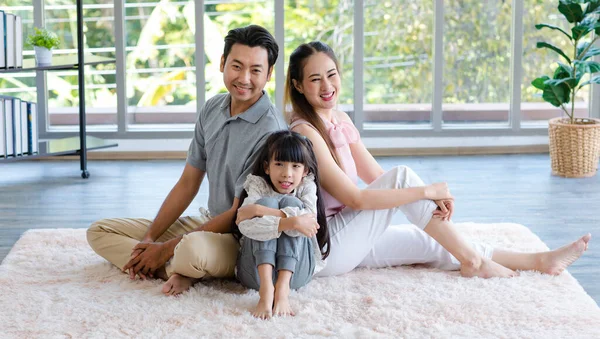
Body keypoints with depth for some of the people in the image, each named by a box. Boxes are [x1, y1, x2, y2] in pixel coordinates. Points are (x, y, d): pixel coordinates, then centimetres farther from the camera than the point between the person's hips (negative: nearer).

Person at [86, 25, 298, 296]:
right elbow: (188, 184, 9)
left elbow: (239, 215, -19)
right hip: (210, 222, 8)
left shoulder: (270, 131, -20)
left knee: (194, 249, -43)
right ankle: (180, 271, -16)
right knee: (99, 232, 3)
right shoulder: (211, 110, 3)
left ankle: (173, 264, -8)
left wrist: (166, 249, -17)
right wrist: (149, 238, -2)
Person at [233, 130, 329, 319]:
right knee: (267, 201, -20)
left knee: (291, 203, -18)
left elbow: (308, 221, -23)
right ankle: (266, 288, -36)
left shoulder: (306, 187, 1)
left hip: (295, 272, 1)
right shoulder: (258, 185, -3)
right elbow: (245, 225, -24)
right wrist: (290, 222, -32)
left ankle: (283, 288, -31)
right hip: (257, 271, -1)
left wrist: (258, 210, -26)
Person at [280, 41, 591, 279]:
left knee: (433, 245, 2)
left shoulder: (340, 120, 8)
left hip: (347, 237, 8)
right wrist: (426, 190, -20)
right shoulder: (304, 132, -20)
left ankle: (539, 261, 8)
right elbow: (355, 198, -24)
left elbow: (377, 178, 6)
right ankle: (471, 260, -9)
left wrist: (432, 198, -12)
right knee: (402, 175, -18)